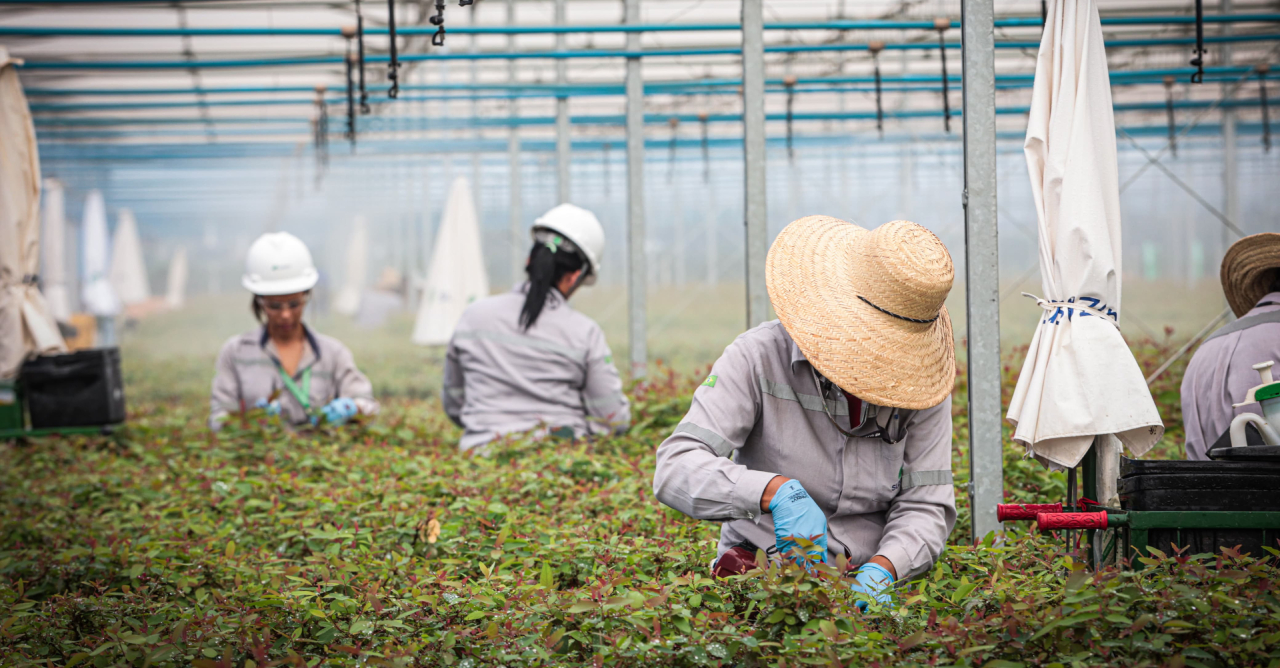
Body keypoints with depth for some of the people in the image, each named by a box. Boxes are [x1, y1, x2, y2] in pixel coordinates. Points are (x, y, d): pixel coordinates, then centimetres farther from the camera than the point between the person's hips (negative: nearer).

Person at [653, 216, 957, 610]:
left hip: (864, 580, 3)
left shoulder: (922, 381, 2)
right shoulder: (759, 358, -8)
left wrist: (881, 569, -18)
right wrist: (778, 492, -32)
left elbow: (925, 506, 3)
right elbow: (676, 469, -17)